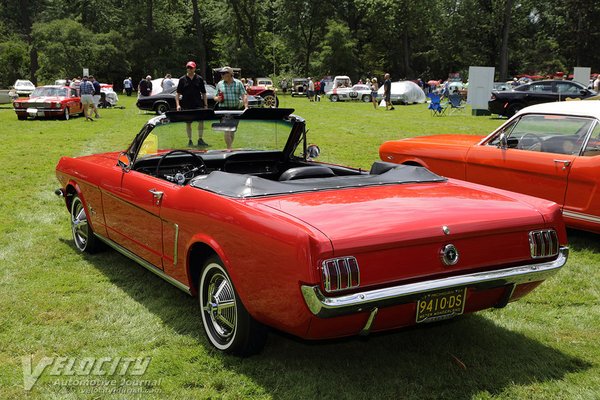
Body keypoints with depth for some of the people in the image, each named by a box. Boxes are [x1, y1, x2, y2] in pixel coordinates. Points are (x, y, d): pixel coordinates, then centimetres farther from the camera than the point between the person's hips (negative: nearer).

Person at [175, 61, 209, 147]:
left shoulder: (199, 79, 5)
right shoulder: (182, 79, 3)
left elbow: (203, 93, 7)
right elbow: (178, 93, 3)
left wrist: (205, 105, 1)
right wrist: (178, 104, -8)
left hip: (198, 105, 0)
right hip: (186, 106, 0)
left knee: (201, 120, -9)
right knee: (188, 123, 6)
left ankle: (200, 139, 0)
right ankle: (190, 141, 15)